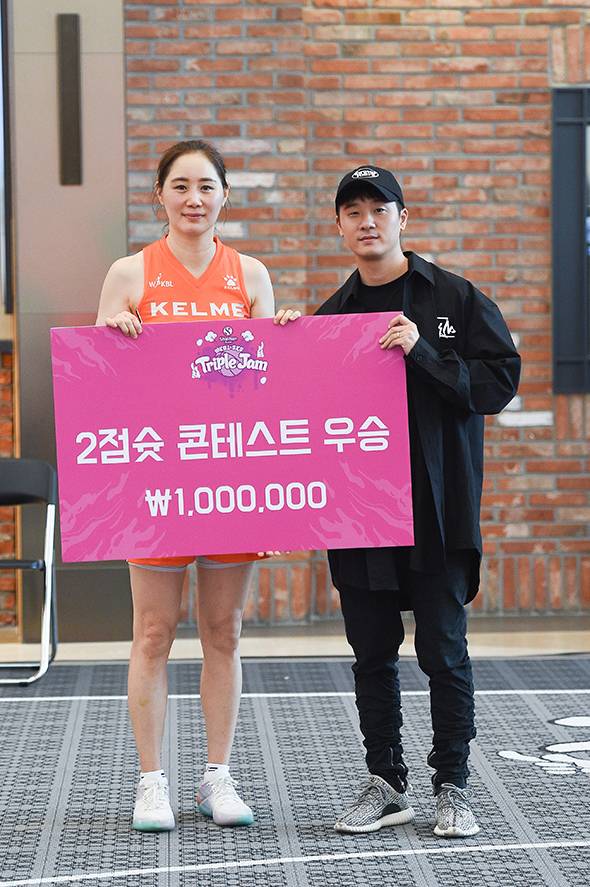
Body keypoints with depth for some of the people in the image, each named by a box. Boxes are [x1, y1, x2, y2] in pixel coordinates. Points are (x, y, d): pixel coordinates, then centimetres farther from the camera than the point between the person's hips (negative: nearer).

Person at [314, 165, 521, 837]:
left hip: (439, 508, -4)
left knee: (443, 650, 0)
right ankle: (385, 785, 19)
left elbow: (500, 383, -8)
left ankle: (452, 788, 11)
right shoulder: (331, 315, 12)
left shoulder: (456, 299, 0)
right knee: (372, 653, 8)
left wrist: (422, 351, -16)